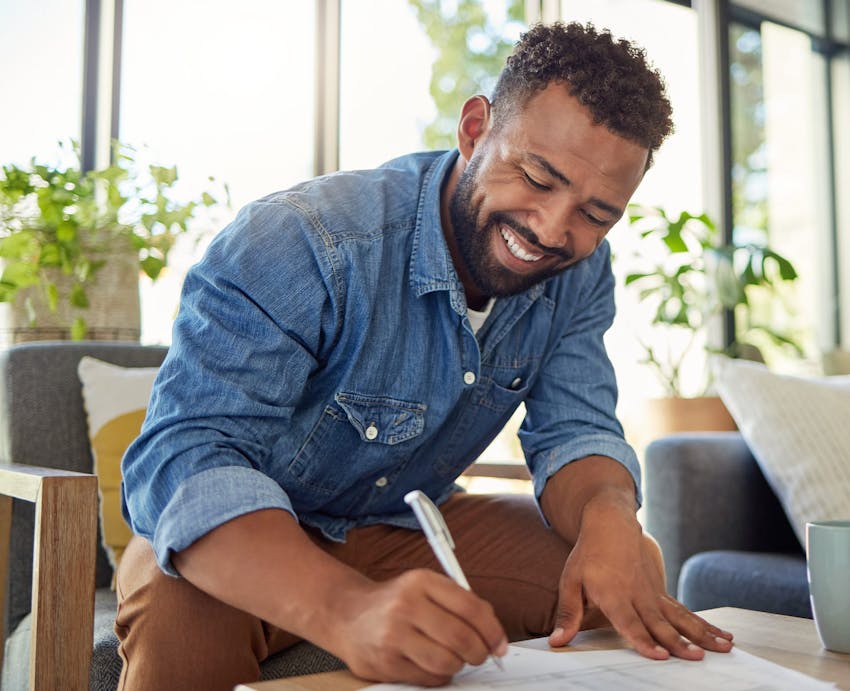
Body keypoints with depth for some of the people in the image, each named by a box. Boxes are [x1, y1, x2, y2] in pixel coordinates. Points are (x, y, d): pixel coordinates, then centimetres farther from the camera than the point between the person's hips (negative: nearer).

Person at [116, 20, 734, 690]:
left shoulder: (580, 271, -9)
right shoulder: (296, 244, -30)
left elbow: (574, 429, -9)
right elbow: (185, 454, -38)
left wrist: (608, 520, -34)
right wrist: (348, 608, -56)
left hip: (410, 526, 4)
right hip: (246, 535, -3)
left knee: (632, 562, -12)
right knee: (185, 618, -36)